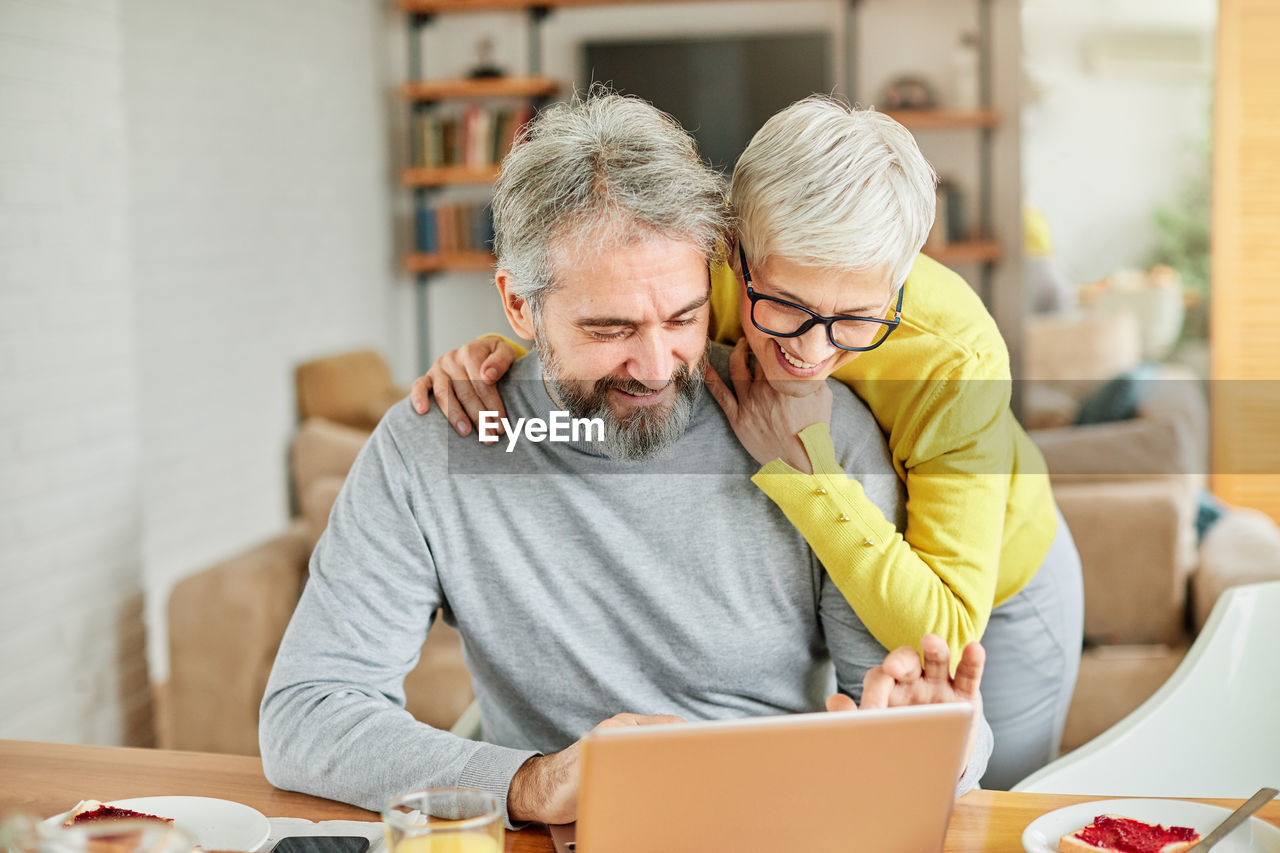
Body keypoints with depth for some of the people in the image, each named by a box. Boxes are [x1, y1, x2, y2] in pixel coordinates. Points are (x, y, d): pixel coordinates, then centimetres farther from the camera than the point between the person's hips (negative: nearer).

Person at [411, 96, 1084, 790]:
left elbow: (944, 636, -40)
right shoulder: (702, 273, -32)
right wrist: (496, 357, -33)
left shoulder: (958, 364, -40)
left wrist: (805, 469, -46)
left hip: (997, 594, -2)